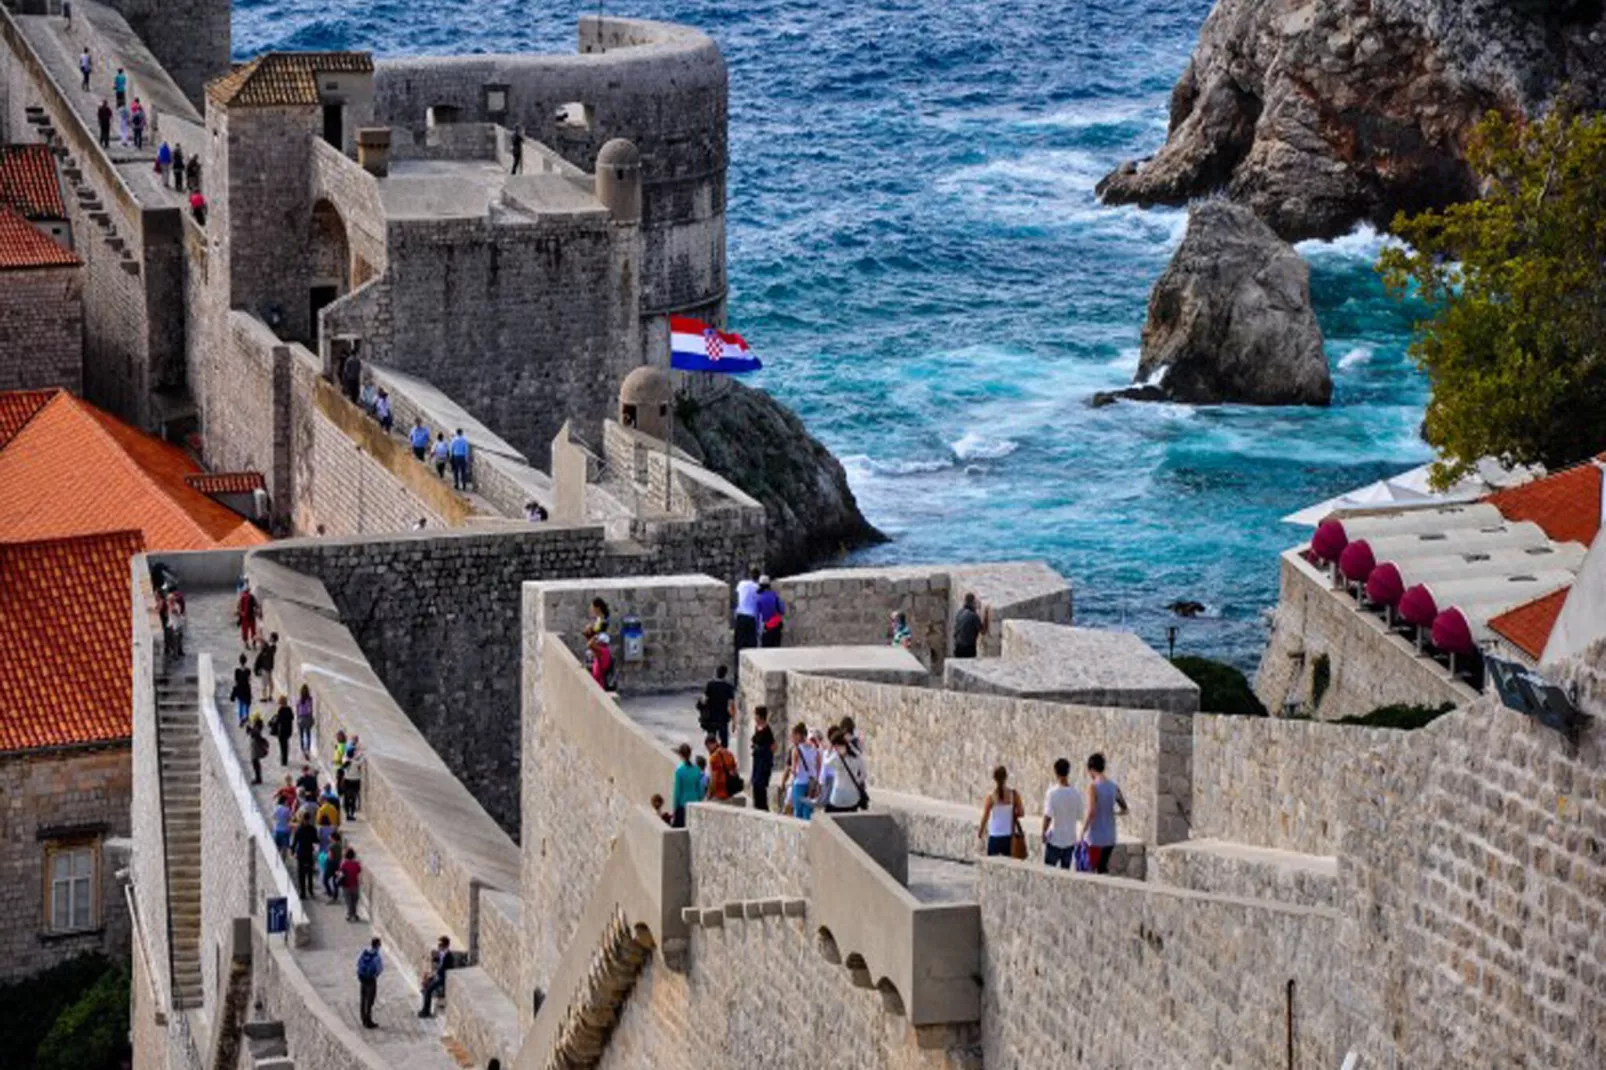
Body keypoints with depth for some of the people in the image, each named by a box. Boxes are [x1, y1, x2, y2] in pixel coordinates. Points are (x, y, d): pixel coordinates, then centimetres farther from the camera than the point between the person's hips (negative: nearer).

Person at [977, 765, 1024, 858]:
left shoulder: (991, 796, -11)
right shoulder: (1014, 794, -6)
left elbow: (985, 816, -8)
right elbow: (1021, 813, -1)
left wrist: (980, 831, 7)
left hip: (995, 836, -2)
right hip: (1008, 836, 2)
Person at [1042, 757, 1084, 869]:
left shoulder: (1052, 793, -16)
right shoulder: (1076, 794, -3)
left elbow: (1048, 816, -18)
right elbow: (1079, 817, 5)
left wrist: (1043, 833, -4)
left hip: (1054, 840, -4)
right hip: (1070, 840, 4)